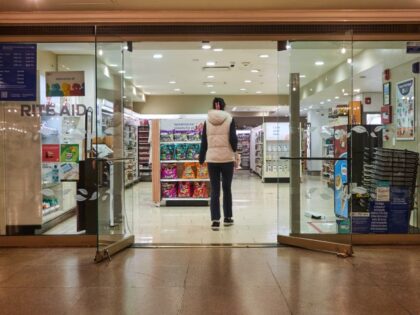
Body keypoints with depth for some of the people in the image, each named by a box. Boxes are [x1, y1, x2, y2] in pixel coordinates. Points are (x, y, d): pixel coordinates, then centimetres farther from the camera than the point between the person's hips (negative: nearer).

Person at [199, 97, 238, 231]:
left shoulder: (207, 121, 6)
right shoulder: (229, 119, -1)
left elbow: (203, 142, 6)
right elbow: (233, 139, -8)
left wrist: (201, 159, 11)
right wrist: (234, 152, 8)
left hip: (212, 159, 1)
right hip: (227, 158, -1)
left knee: (214, 190, 4)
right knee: (227, 188, 12)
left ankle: (215, 220, -2)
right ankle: (228, 218, 20)